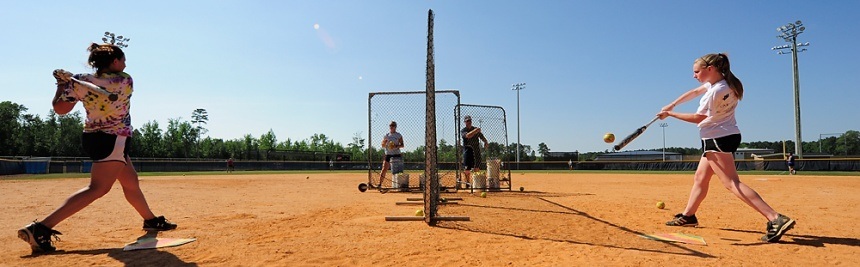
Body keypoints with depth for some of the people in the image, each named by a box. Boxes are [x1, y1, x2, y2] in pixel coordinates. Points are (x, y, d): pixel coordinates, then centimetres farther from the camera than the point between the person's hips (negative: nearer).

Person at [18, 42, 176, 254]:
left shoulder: (80, 81, 2)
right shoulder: (125, 80, -9)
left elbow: (60, 108, 1)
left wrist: (63, 83, 11)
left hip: (92, 138, 8)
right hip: (114, 140, -8)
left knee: (131, 182, 19)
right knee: (97, 188, -13)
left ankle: (151, 221, 33)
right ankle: (41, 228, -24)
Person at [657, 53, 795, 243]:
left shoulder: (717, 91, -21)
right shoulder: (716, 82, 7)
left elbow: (698, 118, -14)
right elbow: (694, 92, 22)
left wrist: (670, 114, -5)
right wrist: (672, 105, 11)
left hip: (719, 139, -11)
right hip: (718, 138, 11)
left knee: (731, 183, -15)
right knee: (700, 178, 16)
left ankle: (776, 220, -20)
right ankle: (688, 216, 27)